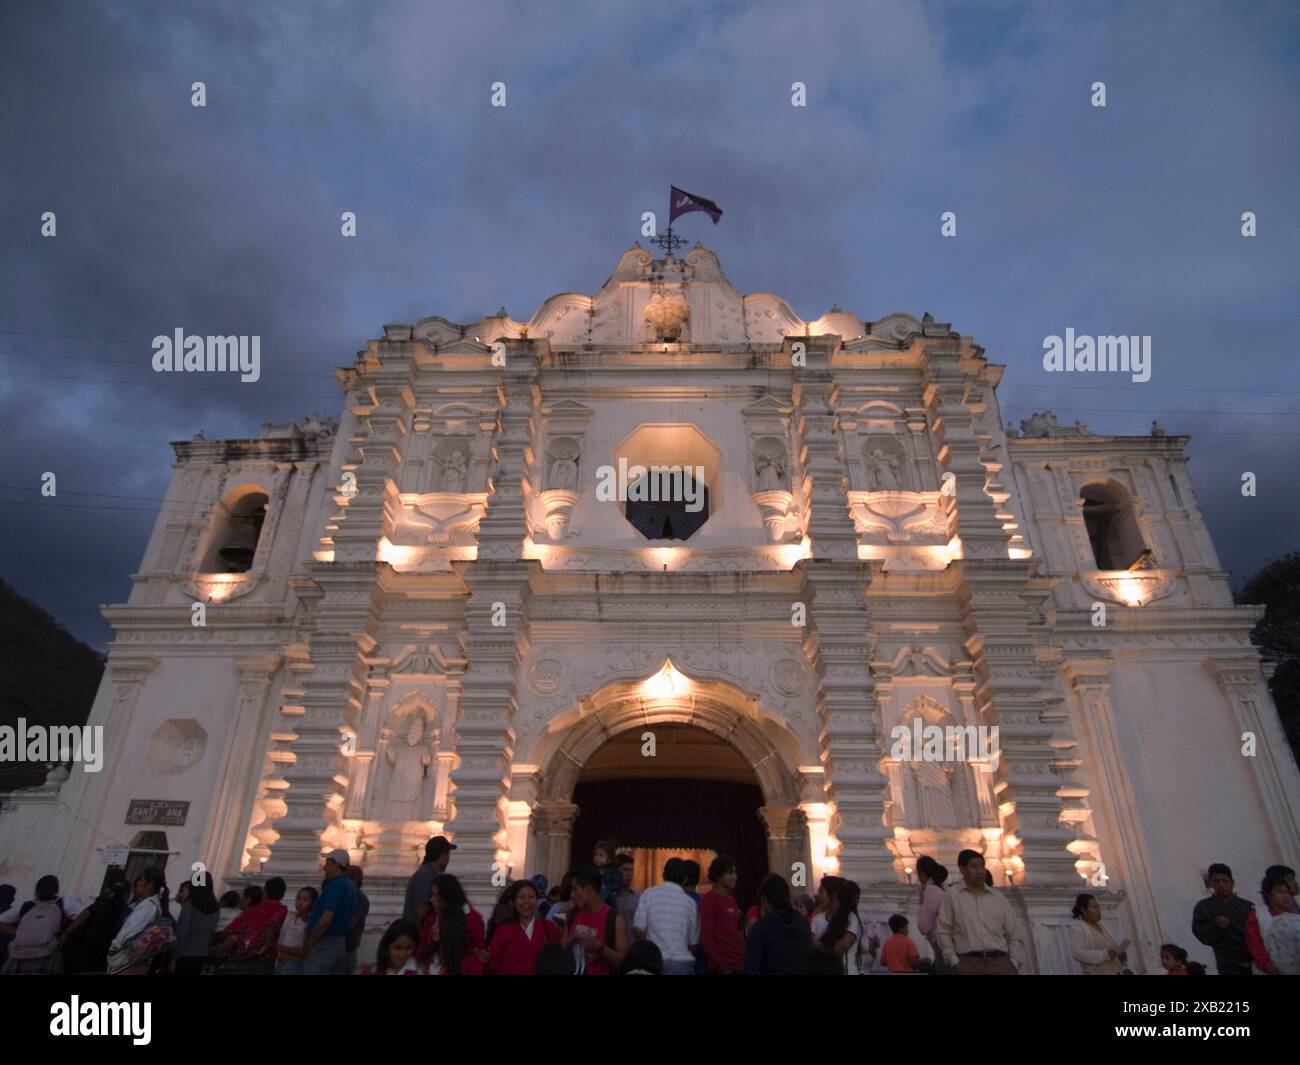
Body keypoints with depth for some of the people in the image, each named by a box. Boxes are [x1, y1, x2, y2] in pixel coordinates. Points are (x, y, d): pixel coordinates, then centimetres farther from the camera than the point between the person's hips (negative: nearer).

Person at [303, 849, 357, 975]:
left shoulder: (336, 885, -17)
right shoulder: (348, 885, 13)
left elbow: (326, 919, -23)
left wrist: (308, 943, -11)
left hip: (325, 944, -9)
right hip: (340, 943, 9)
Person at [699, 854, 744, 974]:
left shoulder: (732, 900, 15)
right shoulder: (709, 899, -8)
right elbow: (706, 937, -13)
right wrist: (721, 966, -16)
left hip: (738, 965, 7)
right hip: (723, 967, -7)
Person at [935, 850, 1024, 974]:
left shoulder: (998, 897, 17)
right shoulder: (951, 895, 7)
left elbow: (1015, 936, 19)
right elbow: (944, 932, 3)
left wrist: (1014, 964, 5)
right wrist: (954, 963, -5)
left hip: (1000, 962, 3)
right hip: (969, 963, -3)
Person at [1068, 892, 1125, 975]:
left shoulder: (1101, 926, 18)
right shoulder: (1076, 927, -8)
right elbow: (1077, 953, -20)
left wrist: (1121, 955, 2)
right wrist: (1104, 954, -26)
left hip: (1116, 972, 8)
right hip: (1097, 973, -8)